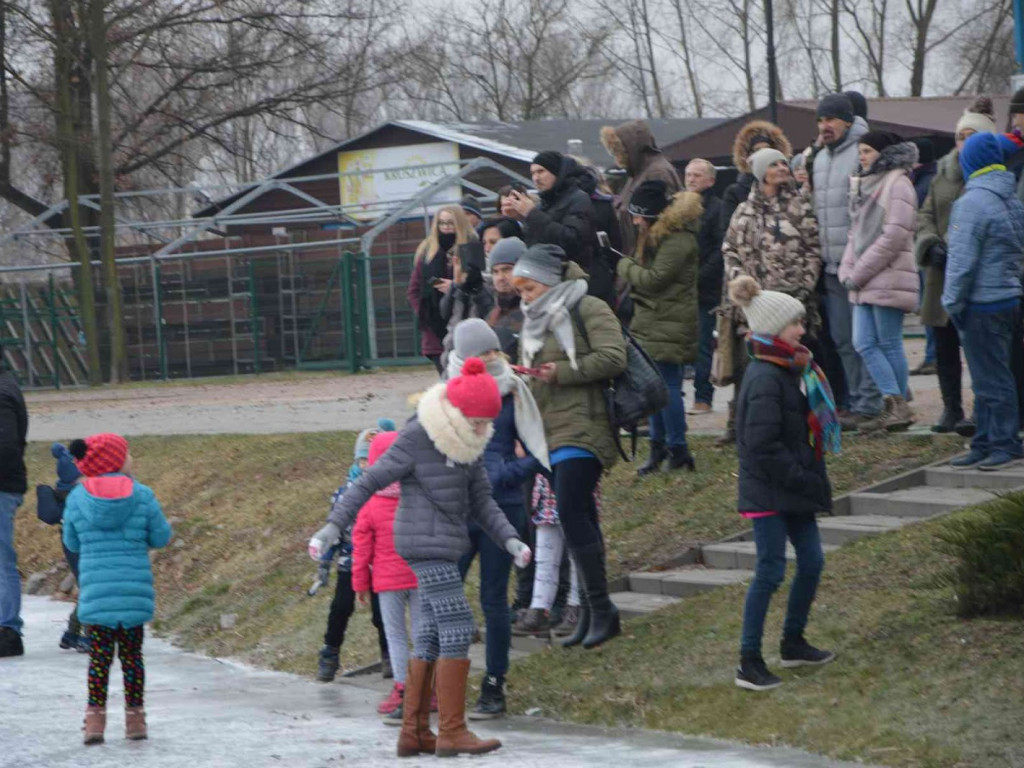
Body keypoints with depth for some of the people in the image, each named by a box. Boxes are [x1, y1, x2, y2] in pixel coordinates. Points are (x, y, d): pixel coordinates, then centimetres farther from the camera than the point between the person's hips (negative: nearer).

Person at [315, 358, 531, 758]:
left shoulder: (468, 442, 9)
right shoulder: (416, 439, -14)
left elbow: (481, 501, 11)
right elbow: (369, 482, -10)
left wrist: (510, 540, -2)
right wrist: (333, 526, -14)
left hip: (444, 549, 9)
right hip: (426, 544, -9)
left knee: (431, 637, 10)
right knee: (457, 631, -11)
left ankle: (414, 732, 14)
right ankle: (452, 731, -10)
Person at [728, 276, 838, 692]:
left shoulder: (789, 371, 11)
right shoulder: (765, 380, -20)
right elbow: (762, 446, -23)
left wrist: (811, 478, 10)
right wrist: (803, 479, -19)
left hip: (793, 488, 10)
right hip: (768, 492, -10)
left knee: (812, 561, 14)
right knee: (770, 571, -7)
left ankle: (794, 643, 29)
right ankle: (749, 662, -1)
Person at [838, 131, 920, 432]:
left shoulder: (897, 184, -8)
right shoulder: (863, 185, 18)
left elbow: (894, 236, -15)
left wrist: (859, 273, -14)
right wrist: (848, 270, 3)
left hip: (888, 279, -8)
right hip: (864, 283, 8)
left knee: (889, 344, -4)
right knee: (864, 344, 1)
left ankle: (898, 407, 3)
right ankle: (896, 404, 1)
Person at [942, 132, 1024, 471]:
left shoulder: (973, 202, -15)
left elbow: (963, 259, -17)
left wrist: (953, 301, -8)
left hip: (984, 304, -9)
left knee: (991, 377, -4)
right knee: (990, 376, 14)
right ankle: (987, 443, 17)